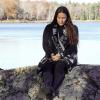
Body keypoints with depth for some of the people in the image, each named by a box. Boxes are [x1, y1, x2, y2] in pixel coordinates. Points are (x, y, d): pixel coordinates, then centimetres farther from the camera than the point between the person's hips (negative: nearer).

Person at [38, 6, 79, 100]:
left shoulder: (73, 28, 3)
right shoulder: (49, 28, 9)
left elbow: (73, 46, -2)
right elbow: (45, 44, 7)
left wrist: (61, 55, -14)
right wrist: (51, 54, -11)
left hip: (68, 55, -2)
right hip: (52, 55, 2)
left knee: (60, 65, -36)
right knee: (46, 66, -32)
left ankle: (51, 91, -46)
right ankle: (49, 90, -50)